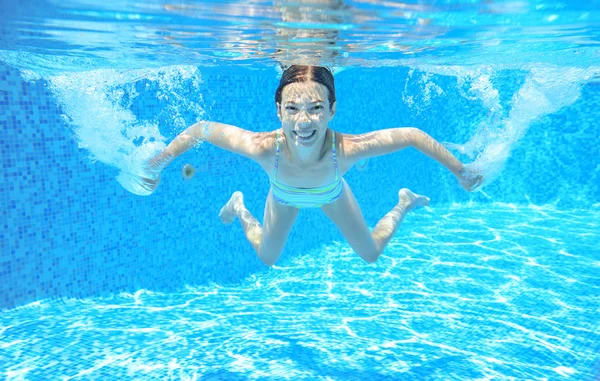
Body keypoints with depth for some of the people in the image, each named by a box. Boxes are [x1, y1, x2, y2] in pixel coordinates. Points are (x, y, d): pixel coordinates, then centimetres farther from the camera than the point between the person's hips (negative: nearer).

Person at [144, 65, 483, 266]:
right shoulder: (263, 148, -47)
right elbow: (202, 129, -31)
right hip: (284, 197, 0)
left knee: (372, 255, 17)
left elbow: (412, 135, -32)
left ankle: (404, 205, 44)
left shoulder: (347, 149, -47)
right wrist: (155, 167, -20)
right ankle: (239, 208, 50)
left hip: (332, 195, 0)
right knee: (268, 259, 24)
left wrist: (462, 172, -21)